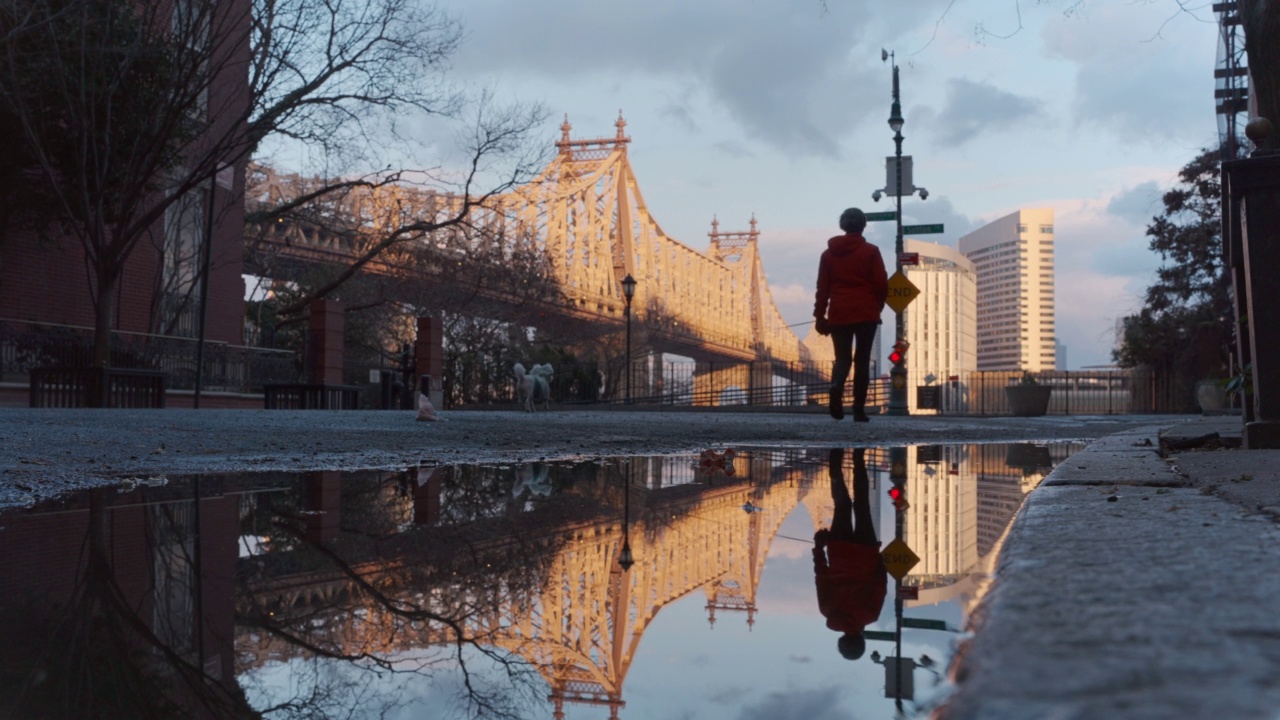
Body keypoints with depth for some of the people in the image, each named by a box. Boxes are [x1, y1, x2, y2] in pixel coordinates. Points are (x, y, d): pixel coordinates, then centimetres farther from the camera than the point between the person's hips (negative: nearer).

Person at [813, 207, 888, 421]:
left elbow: (822, 287, 6)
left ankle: (836, 387, -22)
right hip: (866, 314, -2)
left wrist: (819, 315, 9)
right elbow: (881, 285, -3)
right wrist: (877, 307, 13)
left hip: (839, 314, 2)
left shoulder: (829, 253, 8)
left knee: (842, 357, 10)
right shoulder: (870, 251, -1)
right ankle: (859, 409, 2)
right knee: (862, 360, 5)